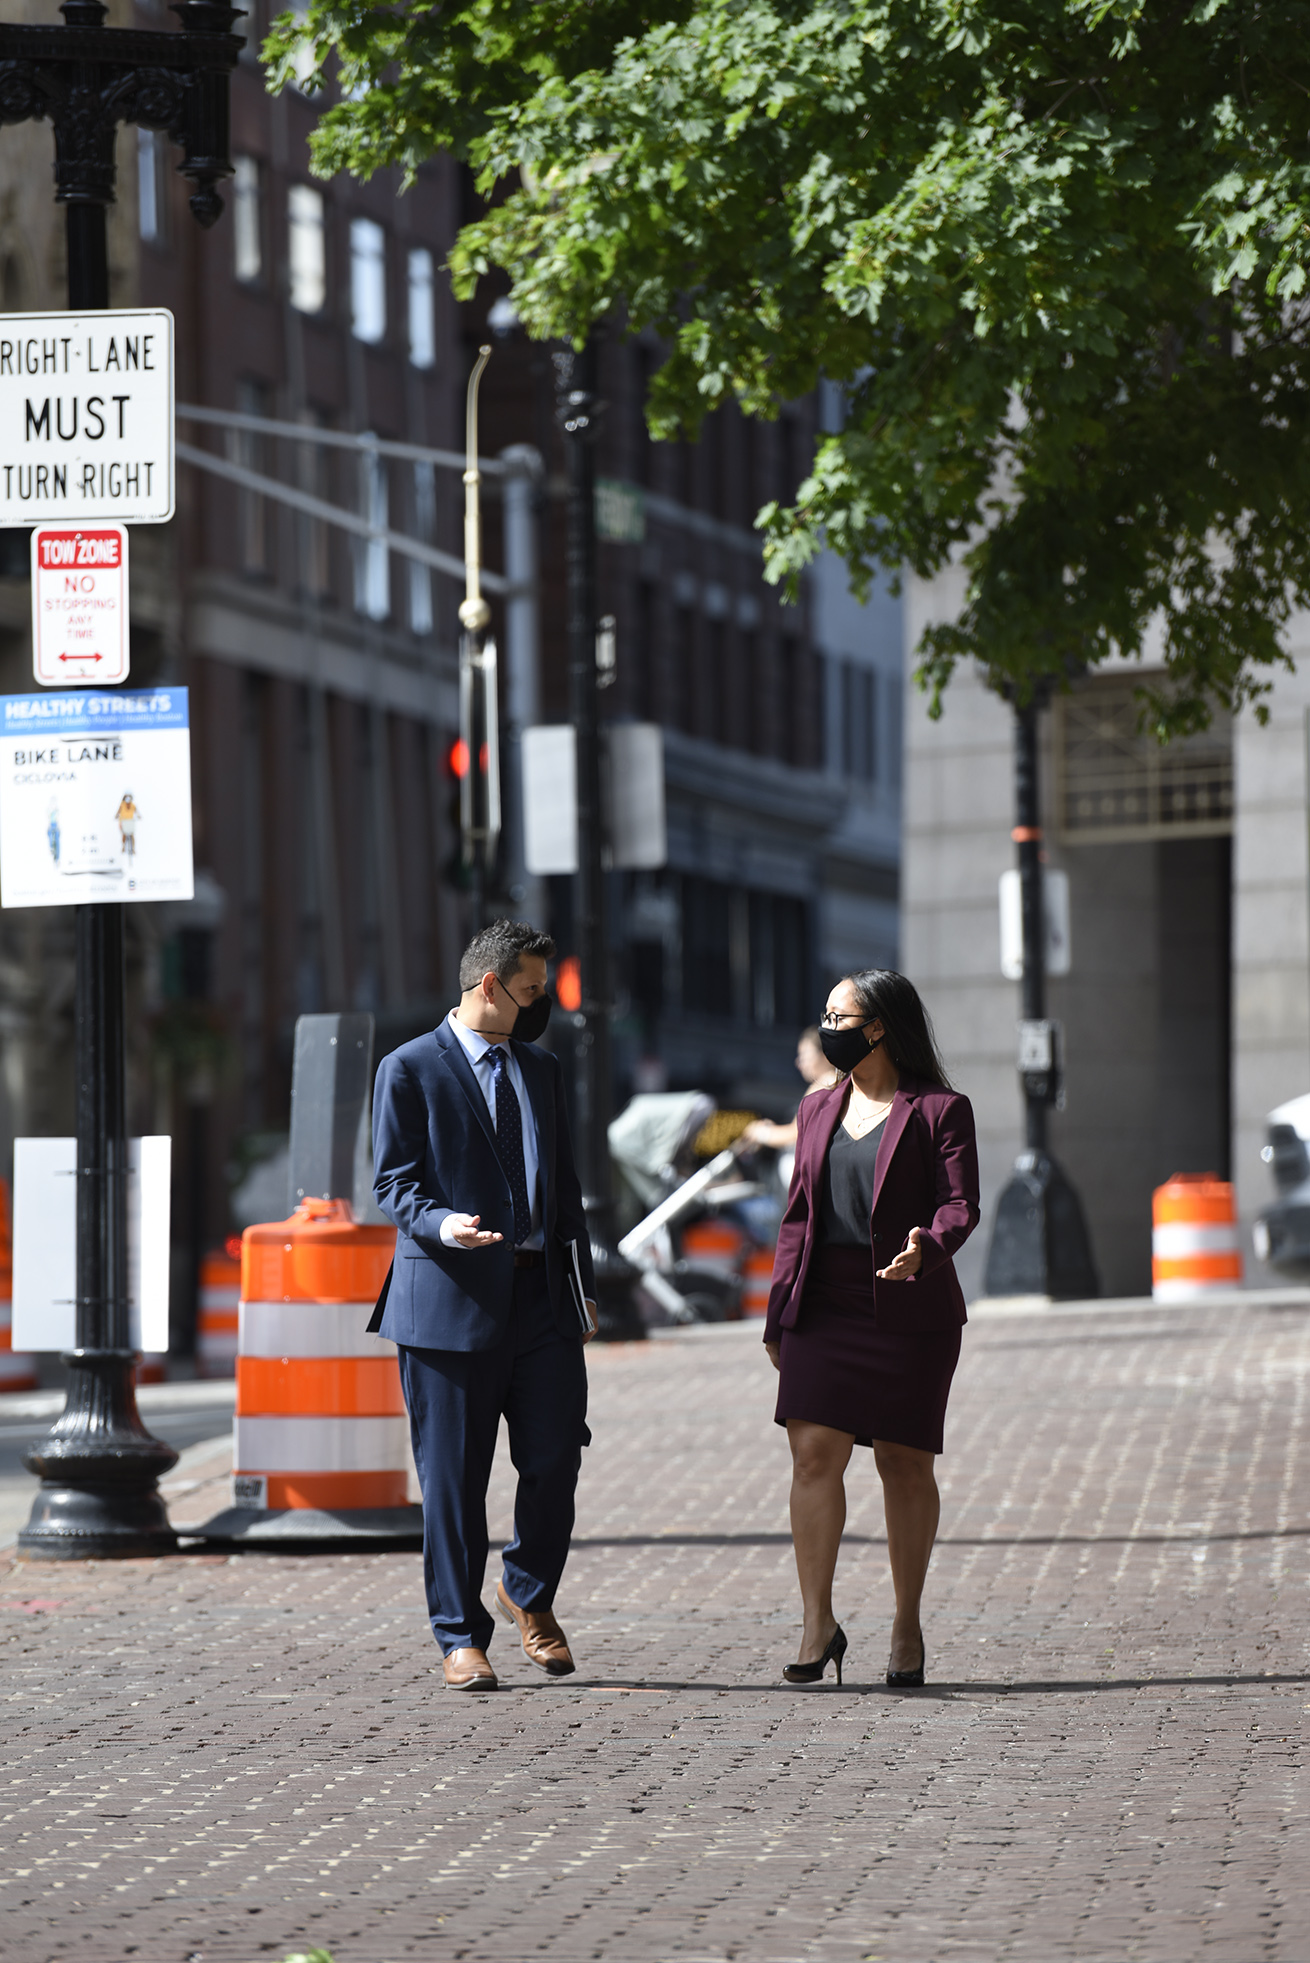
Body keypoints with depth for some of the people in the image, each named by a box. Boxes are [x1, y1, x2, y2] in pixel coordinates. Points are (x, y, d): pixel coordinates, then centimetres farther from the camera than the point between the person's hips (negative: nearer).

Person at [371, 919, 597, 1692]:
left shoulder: (542, 1069, 17)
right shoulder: (410, 1070, 0)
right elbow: (394, 1182, -4)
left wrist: (582, 1284, 15)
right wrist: (441, 1224, -24)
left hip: (541, 1296, 5)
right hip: (452, 1300, -5)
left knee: (557, 1456, -3)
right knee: (454, 1477, 0)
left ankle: (530, 1593, 22)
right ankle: (461, 1636, 10)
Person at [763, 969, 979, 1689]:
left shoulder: (940, 1110, -1)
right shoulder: (819, 1110, 15)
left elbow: (960, 1205, -8)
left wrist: (927, 1245, -30)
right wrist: (779, 1314, 14)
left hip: (909, 1307, -4)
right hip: (827, 1305, 4)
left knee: (903, 1462, 2)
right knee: (814, 1451, -9)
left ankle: (907, 1625, 14)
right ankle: (818, 1624, -5)